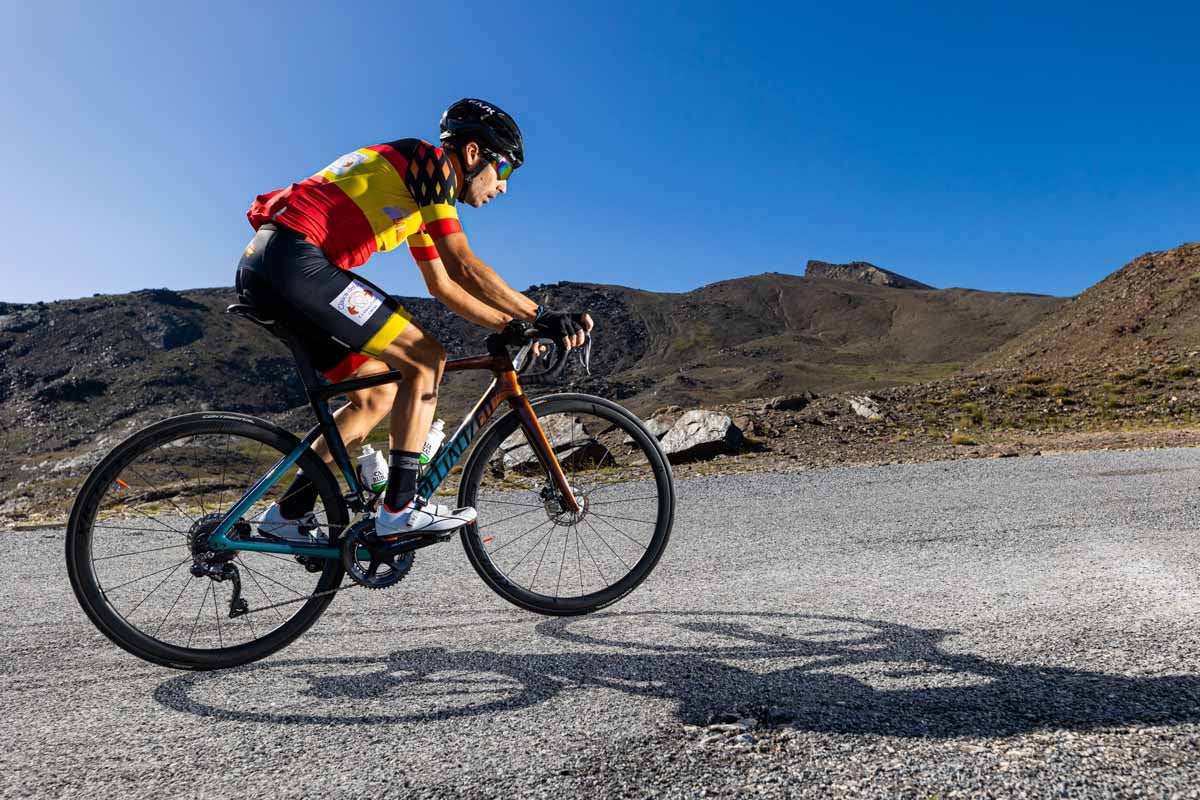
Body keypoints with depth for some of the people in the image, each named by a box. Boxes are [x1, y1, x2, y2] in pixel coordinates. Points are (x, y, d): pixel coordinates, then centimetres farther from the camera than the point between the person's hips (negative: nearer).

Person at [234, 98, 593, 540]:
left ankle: (287, 513, 16)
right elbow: (463, 267, -14)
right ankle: (400, 507, -9)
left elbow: (443, 286, 26)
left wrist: (510, 324, 19)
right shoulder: (431, 161, -5)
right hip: (295, 260, -10)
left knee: (378, 395, 12)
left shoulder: (419, 197, 24)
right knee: (427, 359, -9)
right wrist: (542, 317, -11)